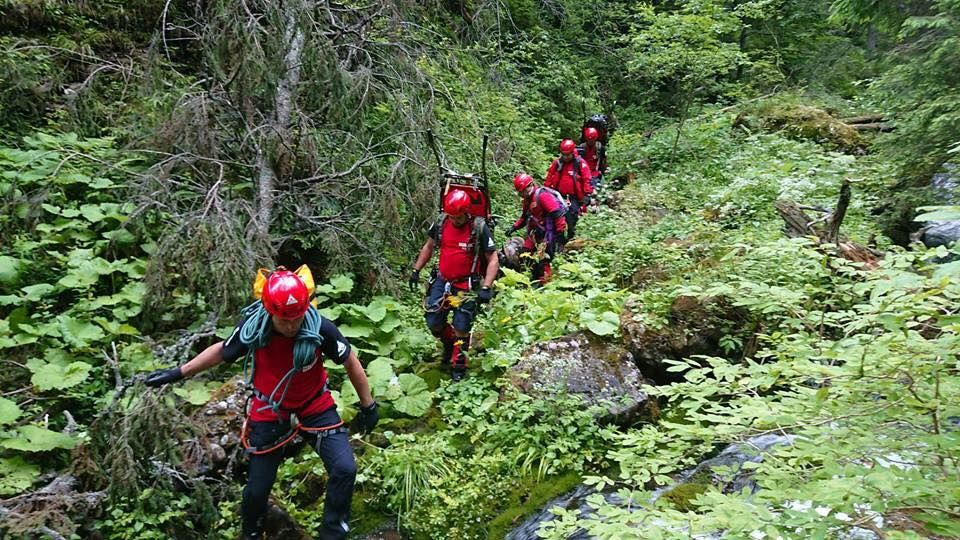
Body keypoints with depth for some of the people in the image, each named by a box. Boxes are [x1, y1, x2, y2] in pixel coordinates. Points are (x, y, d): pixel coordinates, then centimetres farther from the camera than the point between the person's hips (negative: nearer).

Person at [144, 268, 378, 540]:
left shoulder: (321, 329, -27)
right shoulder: (252, 327, -23)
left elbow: (351, 362, -11)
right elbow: (221, 351, -1)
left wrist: (368, 405, -2)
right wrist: (179, 372, 6)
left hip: (314, 406, 0)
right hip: (269, 410, 1)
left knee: (344, 469, -15)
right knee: (258, 487, 8)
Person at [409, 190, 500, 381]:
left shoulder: (479, 227, -16)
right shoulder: (441, 222, -4)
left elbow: (493, 259, -12)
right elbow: (428, 247, 13)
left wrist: (486, 288, -20)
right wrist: (416, 270, 10)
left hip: (466, 285, -4)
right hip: (441, 281, 4)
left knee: (461, 328, -2)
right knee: (433, 323, 4)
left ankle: (458, 364, 20)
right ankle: (449, 343, 37)